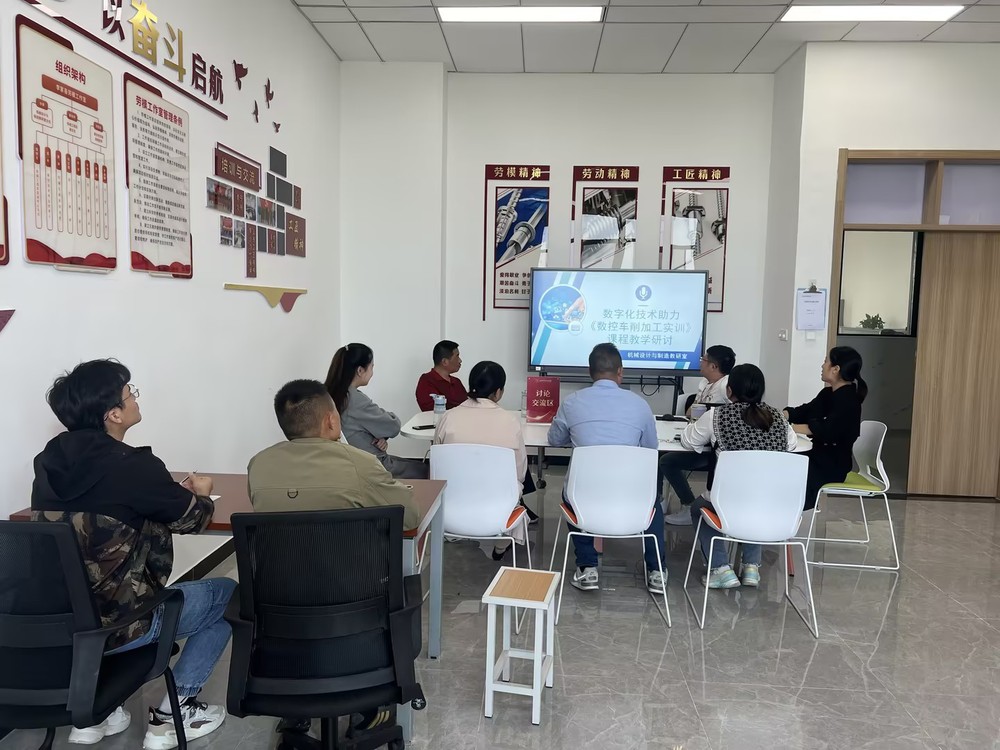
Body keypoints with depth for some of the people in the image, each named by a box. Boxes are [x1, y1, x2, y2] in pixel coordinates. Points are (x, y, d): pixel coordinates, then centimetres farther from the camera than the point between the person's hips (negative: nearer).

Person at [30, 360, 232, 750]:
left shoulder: (50, 458, -1)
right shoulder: (132, 465, -20)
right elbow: (191, 518, -4)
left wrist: (174, 490, 17)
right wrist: (201, 495, 17)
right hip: (111, 624, -7)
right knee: (227, 593, 11)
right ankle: (172, 713, 13)